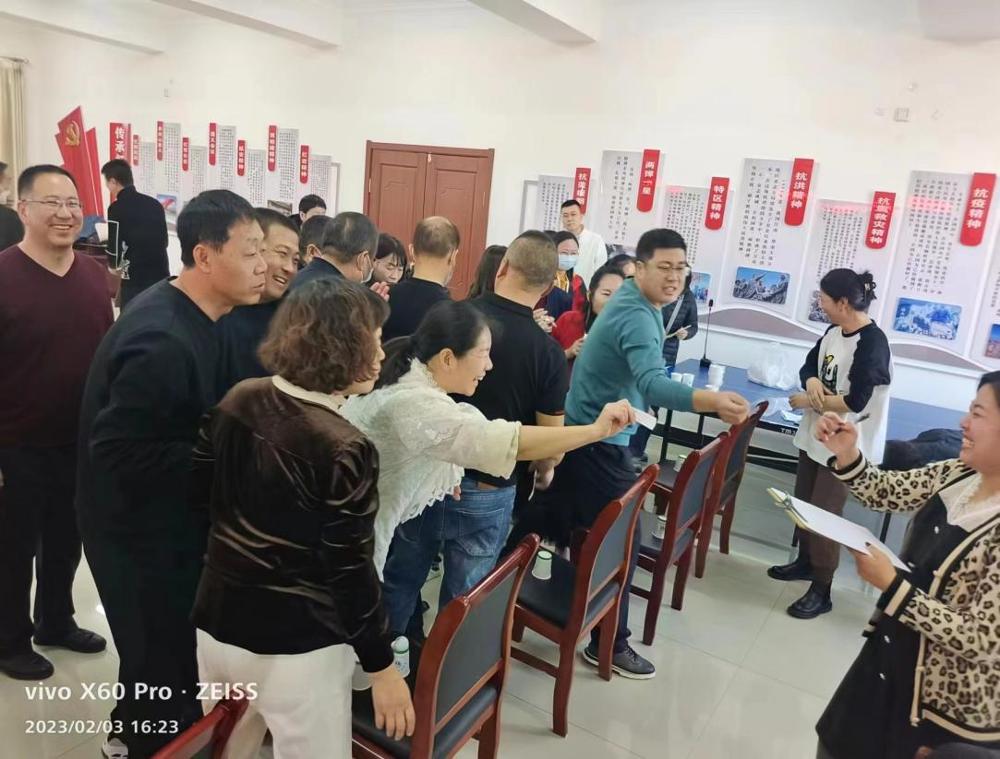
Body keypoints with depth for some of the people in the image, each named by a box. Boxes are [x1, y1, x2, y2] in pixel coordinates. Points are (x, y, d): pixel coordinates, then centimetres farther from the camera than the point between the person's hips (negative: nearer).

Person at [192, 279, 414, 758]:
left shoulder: (239, 400, -5)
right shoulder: (343, 449, -23)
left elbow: (199, 492, 8)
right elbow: (351, 572, -18)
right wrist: (382, 666, -6)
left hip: (217, 623, 7)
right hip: (296, 650, -6)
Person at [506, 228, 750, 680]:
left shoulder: (634, 300, 7)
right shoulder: (638, 316, -26)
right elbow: (651, 383, -44)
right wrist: (711, 402, -59)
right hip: (599, 442, -10)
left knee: (554, 520, 23)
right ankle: (609, 644, 11)